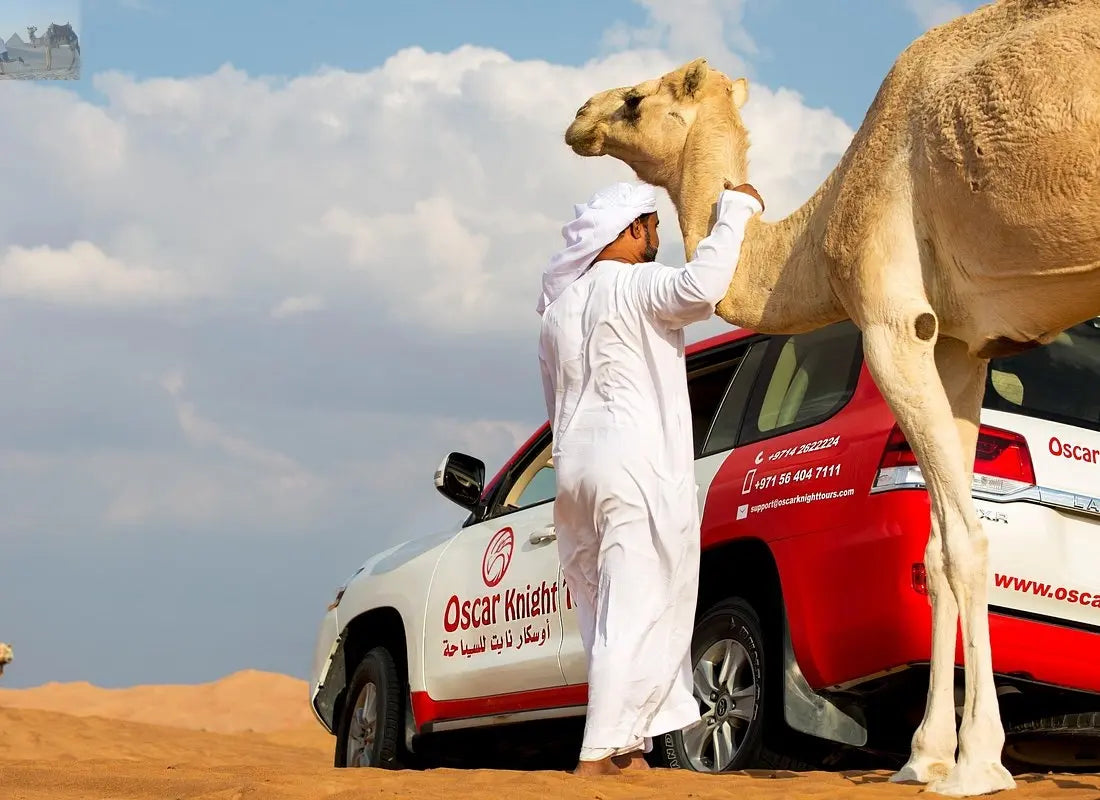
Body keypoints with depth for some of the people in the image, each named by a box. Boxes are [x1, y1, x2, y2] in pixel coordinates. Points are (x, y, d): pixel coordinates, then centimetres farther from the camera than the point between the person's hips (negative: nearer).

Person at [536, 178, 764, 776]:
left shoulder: (559, 308, 20)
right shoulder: (633, 286, -6)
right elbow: (700, 287, -26)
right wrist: (735, 209, -13)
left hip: (575, 464, 9)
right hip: (639, 468, -9)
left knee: (608, 615, 10)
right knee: (636, 616, -9)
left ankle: (629, 748, 9)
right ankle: (599, 755, -15)